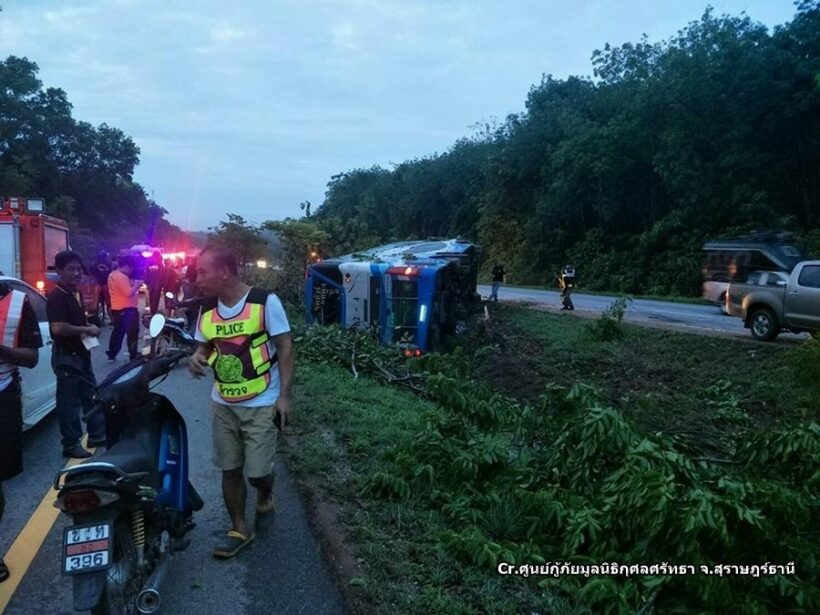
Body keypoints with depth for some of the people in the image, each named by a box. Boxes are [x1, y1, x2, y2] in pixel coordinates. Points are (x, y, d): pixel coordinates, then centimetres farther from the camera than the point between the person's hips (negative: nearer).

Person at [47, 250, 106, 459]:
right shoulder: (57, 296, -19)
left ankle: (97, 436, 29)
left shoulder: (75, 293, 11)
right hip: (66, 357, -10)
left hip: (81, 354, 10)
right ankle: (71, 445, 12)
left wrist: (89, 327, 6)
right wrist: (86, 329, -20)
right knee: (69, 402, 1)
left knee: (92, 397, 17)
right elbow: (58, 328, -31)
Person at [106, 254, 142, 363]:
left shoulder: (112, 275, 11)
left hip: (116, 309, 10)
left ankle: (111, 355, 26)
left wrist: (131, 283, 8)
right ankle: (133, 357, -2)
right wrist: (136, 285, -12)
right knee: (132, 333, -4)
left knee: (117, 332, 20)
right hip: (127, 310, -10)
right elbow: (129, 293, -26)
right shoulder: (122, 277, -21)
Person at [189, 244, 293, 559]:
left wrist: (284, 395, -15)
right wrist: (197, 358, -9)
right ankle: (239, 529, 26)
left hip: (261, 405, -5)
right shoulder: (207, 309, 2)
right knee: (230, 470, 10)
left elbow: (285, 347, -11)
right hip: (223, 405, 5)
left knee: (258, 471, 0)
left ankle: (265, 493, 35)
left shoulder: (265, 301, -14)